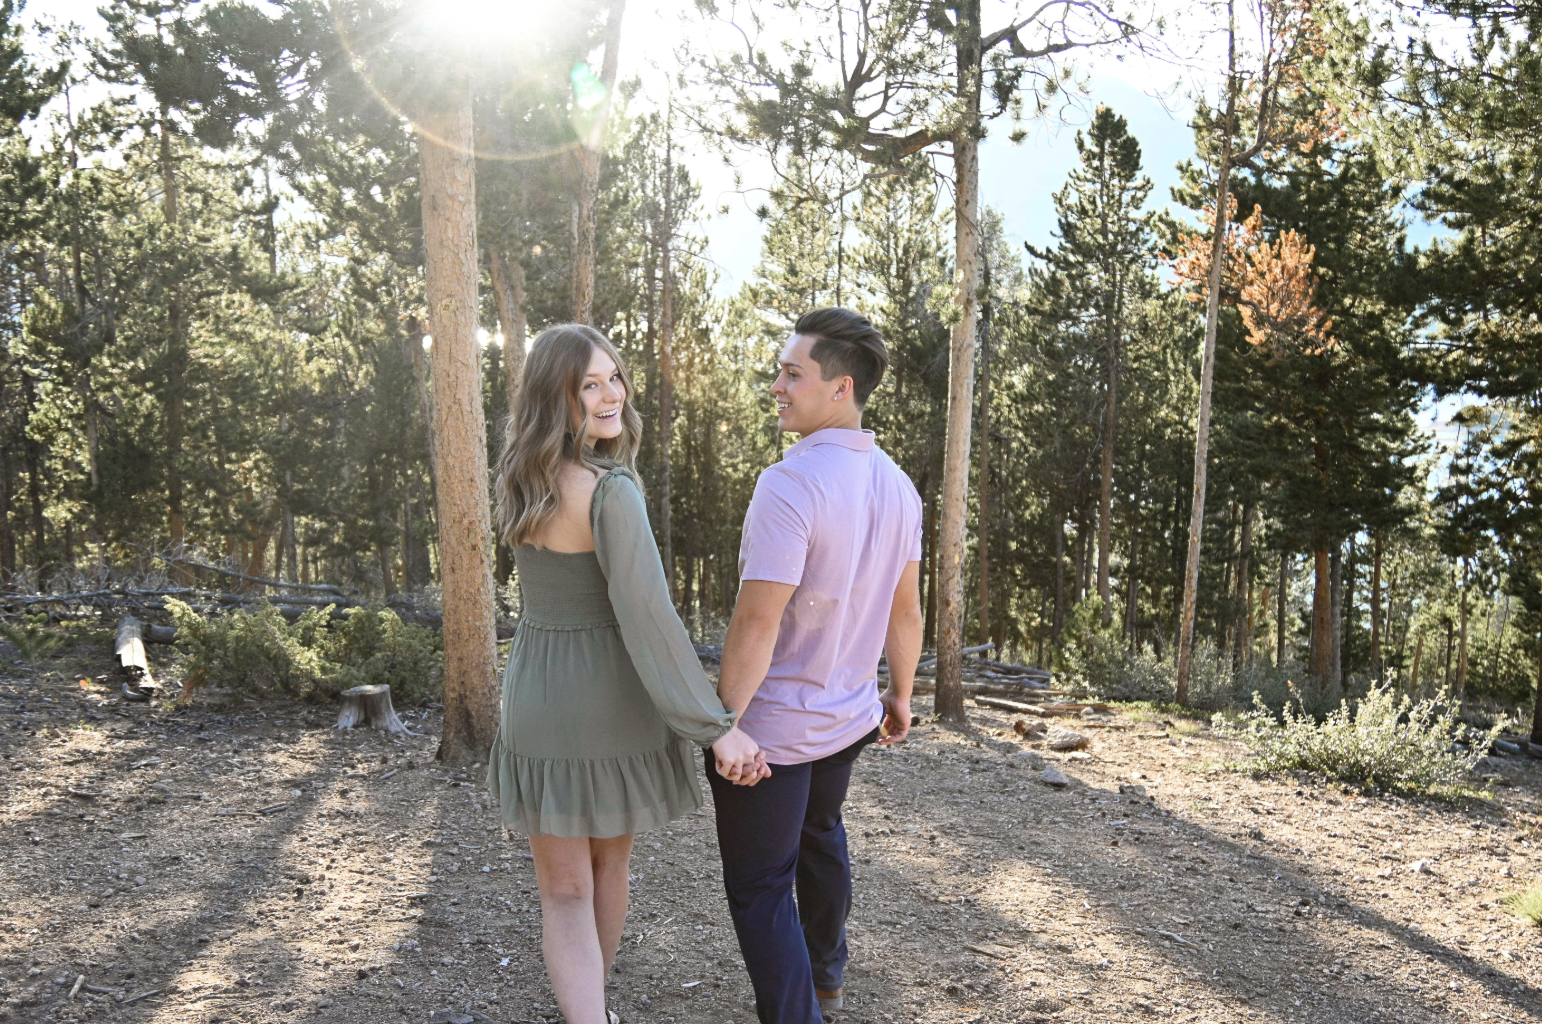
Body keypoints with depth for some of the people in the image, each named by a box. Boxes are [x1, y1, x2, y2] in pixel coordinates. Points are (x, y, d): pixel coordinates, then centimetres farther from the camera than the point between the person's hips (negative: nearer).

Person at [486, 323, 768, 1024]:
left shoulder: (517, 481, -1)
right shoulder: (610, 492, -21)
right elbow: (646, 618, -27)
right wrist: (716, 727, -26)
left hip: (537, 695, 3)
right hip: (612, 697, -3)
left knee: (564, 893, 11)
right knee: (608, 861, 23)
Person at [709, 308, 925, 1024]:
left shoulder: (790, 483, -26)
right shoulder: (898, 487, -1)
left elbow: (757, 623, -27)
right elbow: (906, 608, 8)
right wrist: (900, 693, 21)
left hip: (772, 725, -8)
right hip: (849, 716, 9)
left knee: (759, 885, 6)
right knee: (820, 837, 30)